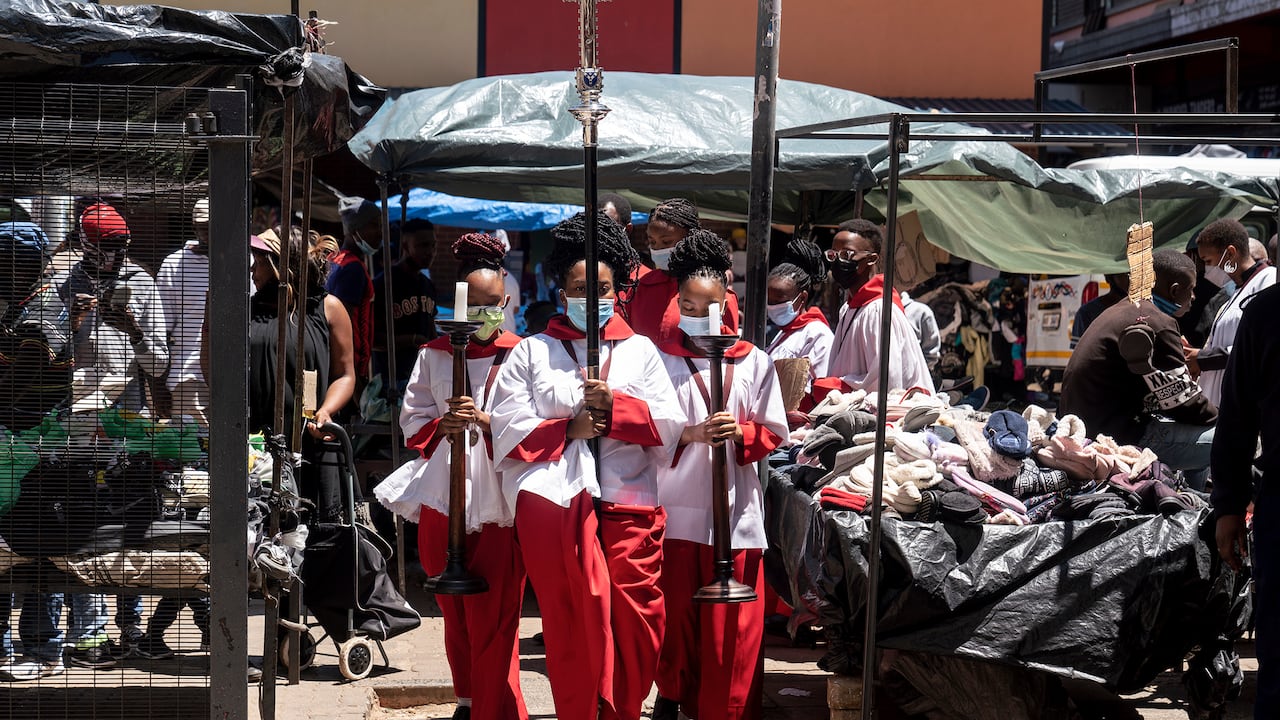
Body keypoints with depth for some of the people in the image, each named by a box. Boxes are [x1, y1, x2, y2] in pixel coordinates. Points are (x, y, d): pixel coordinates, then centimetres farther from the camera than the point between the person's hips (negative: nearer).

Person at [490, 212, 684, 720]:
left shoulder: (640, 350, 15)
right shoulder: (532, 352, 12)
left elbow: (670, 426, 5)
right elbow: (507, 429, 2)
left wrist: (615, 405, -9)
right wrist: (568, 429, -8)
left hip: (628, 503, 1)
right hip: (553, 503, 0)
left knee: (637, 623, -7)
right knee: (570, 626, 1)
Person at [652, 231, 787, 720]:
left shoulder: (755, 362, 3)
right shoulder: (663, 360, 3)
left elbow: (773, 433, 5)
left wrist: (741, 433, -15)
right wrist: (689, 433, -16)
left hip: (736, 508, 0)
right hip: (676, 503, 0)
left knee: (732, 622, 1)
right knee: (676, 609, 7)